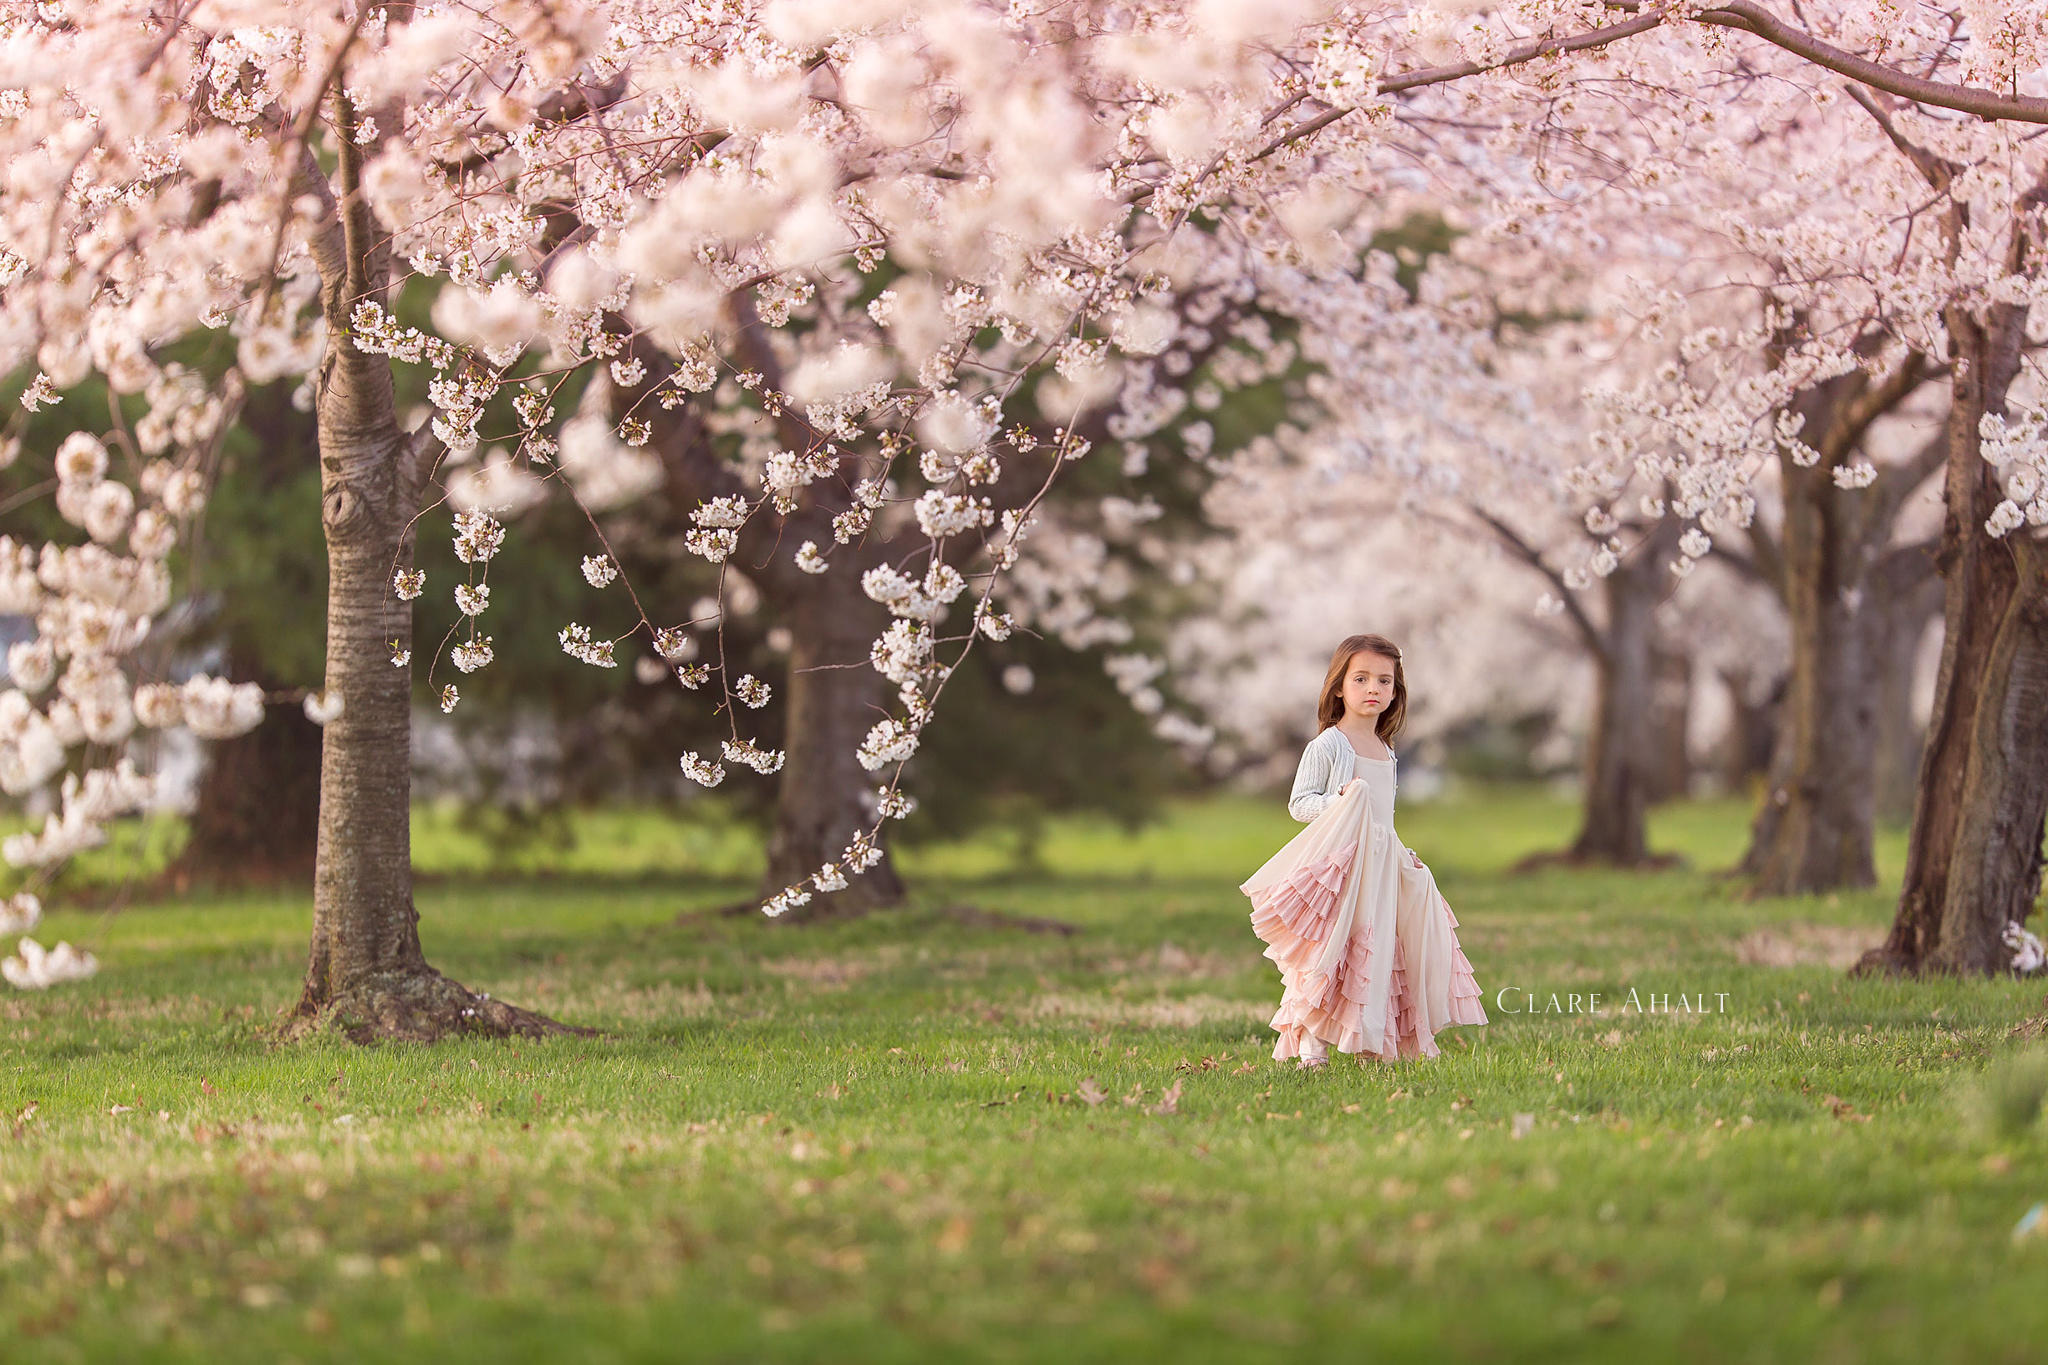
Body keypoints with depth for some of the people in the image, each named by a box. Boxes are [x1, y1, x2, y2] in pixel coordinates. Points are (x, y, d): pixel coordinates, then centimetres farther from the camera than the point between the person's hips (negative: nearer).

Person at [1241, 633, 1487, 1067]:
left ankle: (1371, 1043, 9)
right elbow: (1298, 803, -8)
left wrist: (1402, 855, 18)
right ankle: (1310, 1044, -7)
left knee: (1377, 952, 5)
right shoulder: (1327, 746, -6)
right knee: (1327, 948, -10)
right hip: (1338, 865, -7)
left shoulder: (1386, 752, 16)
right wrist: (1337, 802, -23)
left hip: (1381, 867, 7)